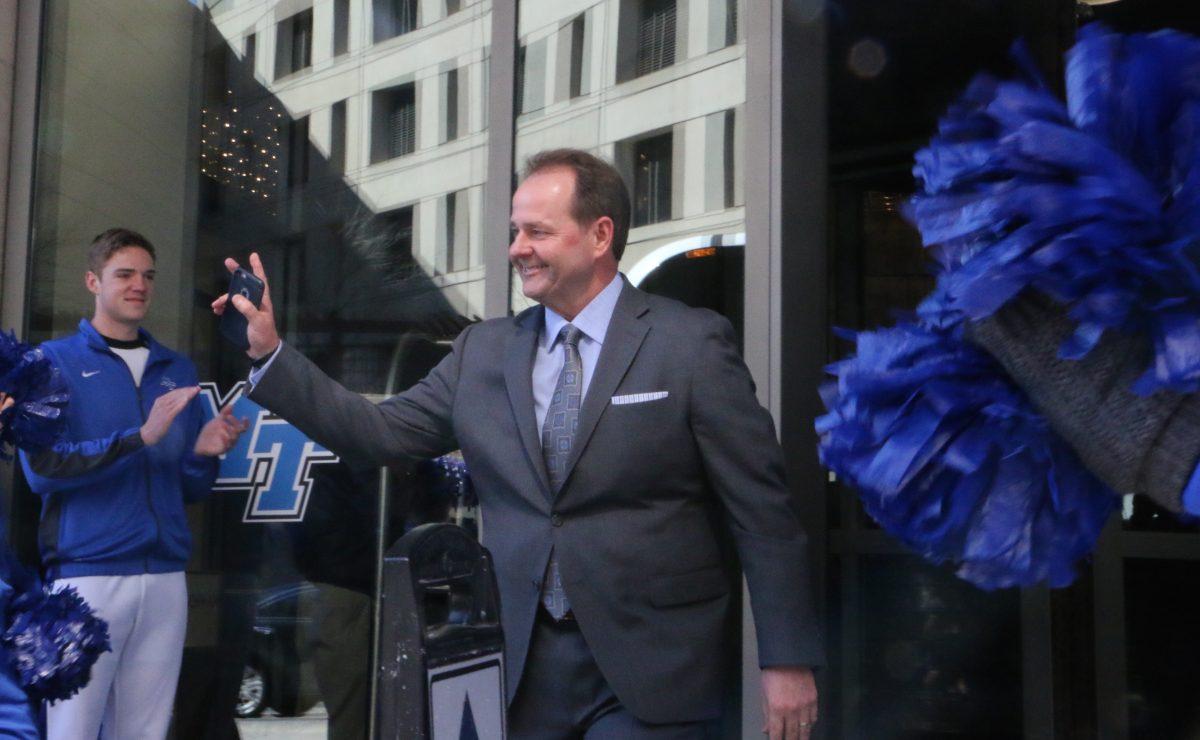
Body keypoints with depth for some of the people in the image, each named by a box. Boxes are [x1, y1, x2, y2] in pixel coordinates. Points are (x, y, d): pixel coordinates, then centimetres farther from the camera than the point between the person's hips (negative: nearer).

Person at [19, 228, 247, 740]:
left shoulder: (177, 371, 16)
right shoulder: (55, 362, 4)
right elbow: (40, 467, -9)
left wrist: (203, 454, -5)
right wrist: (141, 437, -17)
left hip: (165, 577, 4)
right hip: (87, 574, -4)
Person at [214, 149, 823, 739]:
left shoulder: (692, 342, -7)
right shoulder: (482, 350, 7)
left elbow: (763, 515, -6)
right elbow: (382, 432, 6)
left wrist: (788, 659, -8)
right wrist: (270, 352, 0)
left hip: (651, 670, -4)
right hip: (523, 666, 4)